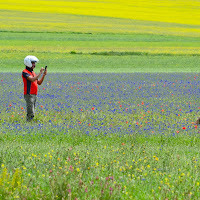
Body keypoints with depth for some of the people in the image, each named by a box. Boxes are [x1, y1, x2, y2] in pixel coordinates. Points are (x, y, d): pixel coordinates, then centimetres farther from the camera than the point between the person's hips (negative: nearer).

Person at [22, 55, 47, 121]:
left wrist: (44, 75, 7)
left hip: (34, 95, 9)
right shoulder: (25, 72, -8)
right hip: (29, 94, -9)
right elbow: (32, 79, -23)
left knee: (32, 113, 9)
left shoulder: (32, 72, 19)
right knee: (31, 113, -14)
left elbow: (39, 83, 19)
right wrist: (40, 73, -17)